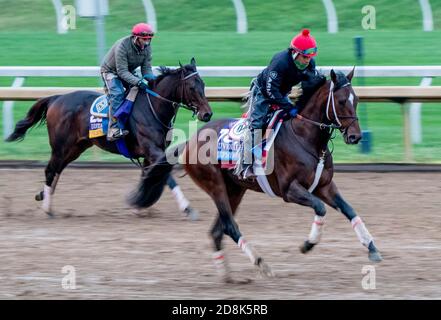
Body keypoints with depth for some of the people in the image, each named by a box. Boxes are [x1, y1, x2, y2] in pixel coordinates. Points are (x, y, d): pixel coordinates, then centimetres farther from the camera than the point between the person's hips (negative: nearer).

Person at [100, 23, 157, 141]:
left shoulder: (146, 48, -12)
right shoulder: (123, 46, -33)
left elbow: (146, 69, -9)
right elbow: (122, 71, -34)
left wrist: (153, 78, -31)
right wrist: (138, 81, -46)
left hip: (128, 73, 8)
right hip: (111, 72, -8)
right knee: (117, 94, -29)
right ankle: (114, 130, -36)